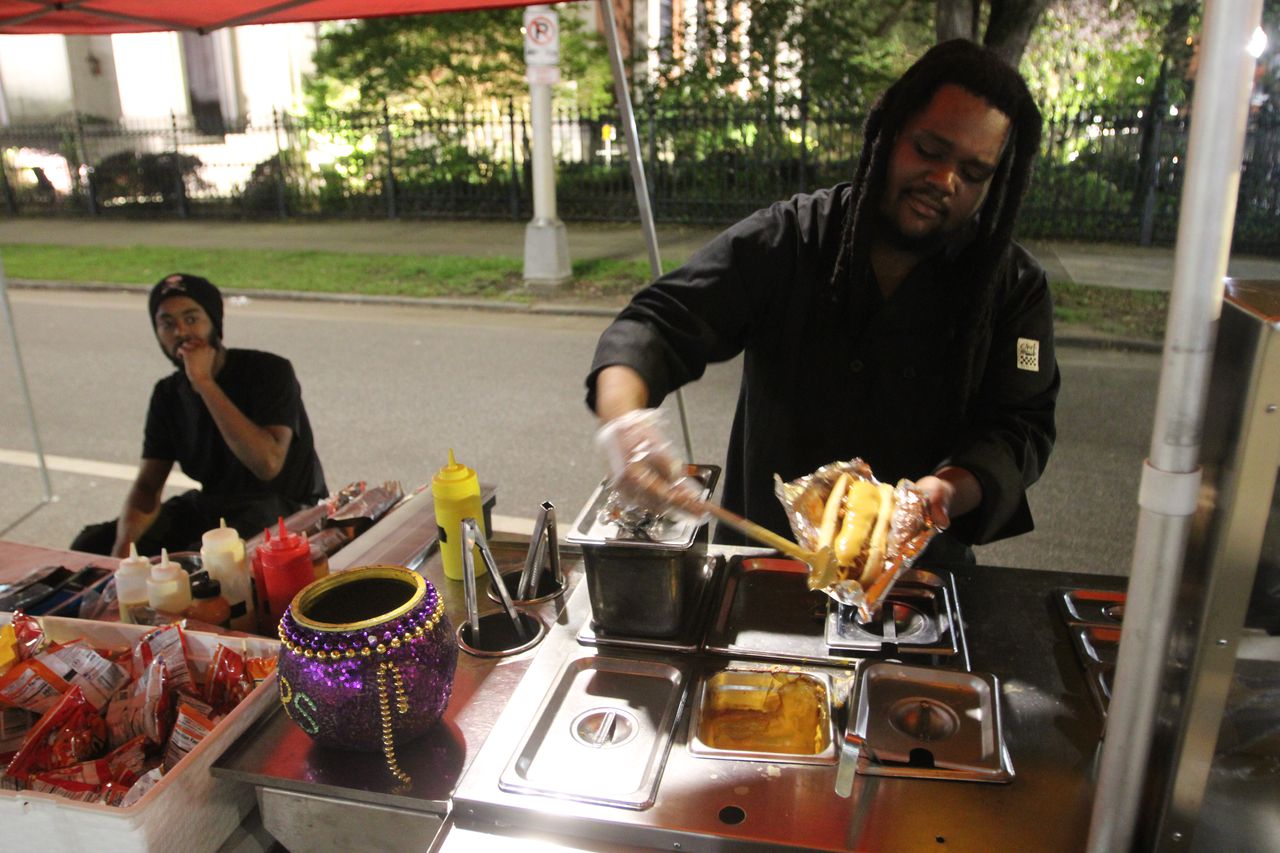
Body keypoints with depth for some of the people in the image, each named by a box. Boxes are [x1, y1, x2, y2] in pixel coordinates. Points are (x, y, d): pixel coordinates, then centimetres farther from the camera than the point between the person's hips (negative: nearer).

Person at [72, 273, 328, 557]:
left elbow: (267, 464, -30)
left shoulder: (269, 371, -16)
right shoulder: (168, 393, 4)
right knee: (90, 545, 0)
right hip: (210, 506, 7)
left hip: (287, 510, -7)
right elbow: (147, 485, 4)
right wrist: (123, 548, -17)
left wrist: (204, 382, -26)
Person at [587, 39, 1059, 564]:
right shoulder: (786, 240, -6)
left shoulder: (1014, 287, 0)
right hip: (763, 553, -1)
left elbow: (1021, 427, -2)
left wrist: (949, 492, -24)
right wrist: (623, 418, -33)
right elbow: (661, 322, -12)